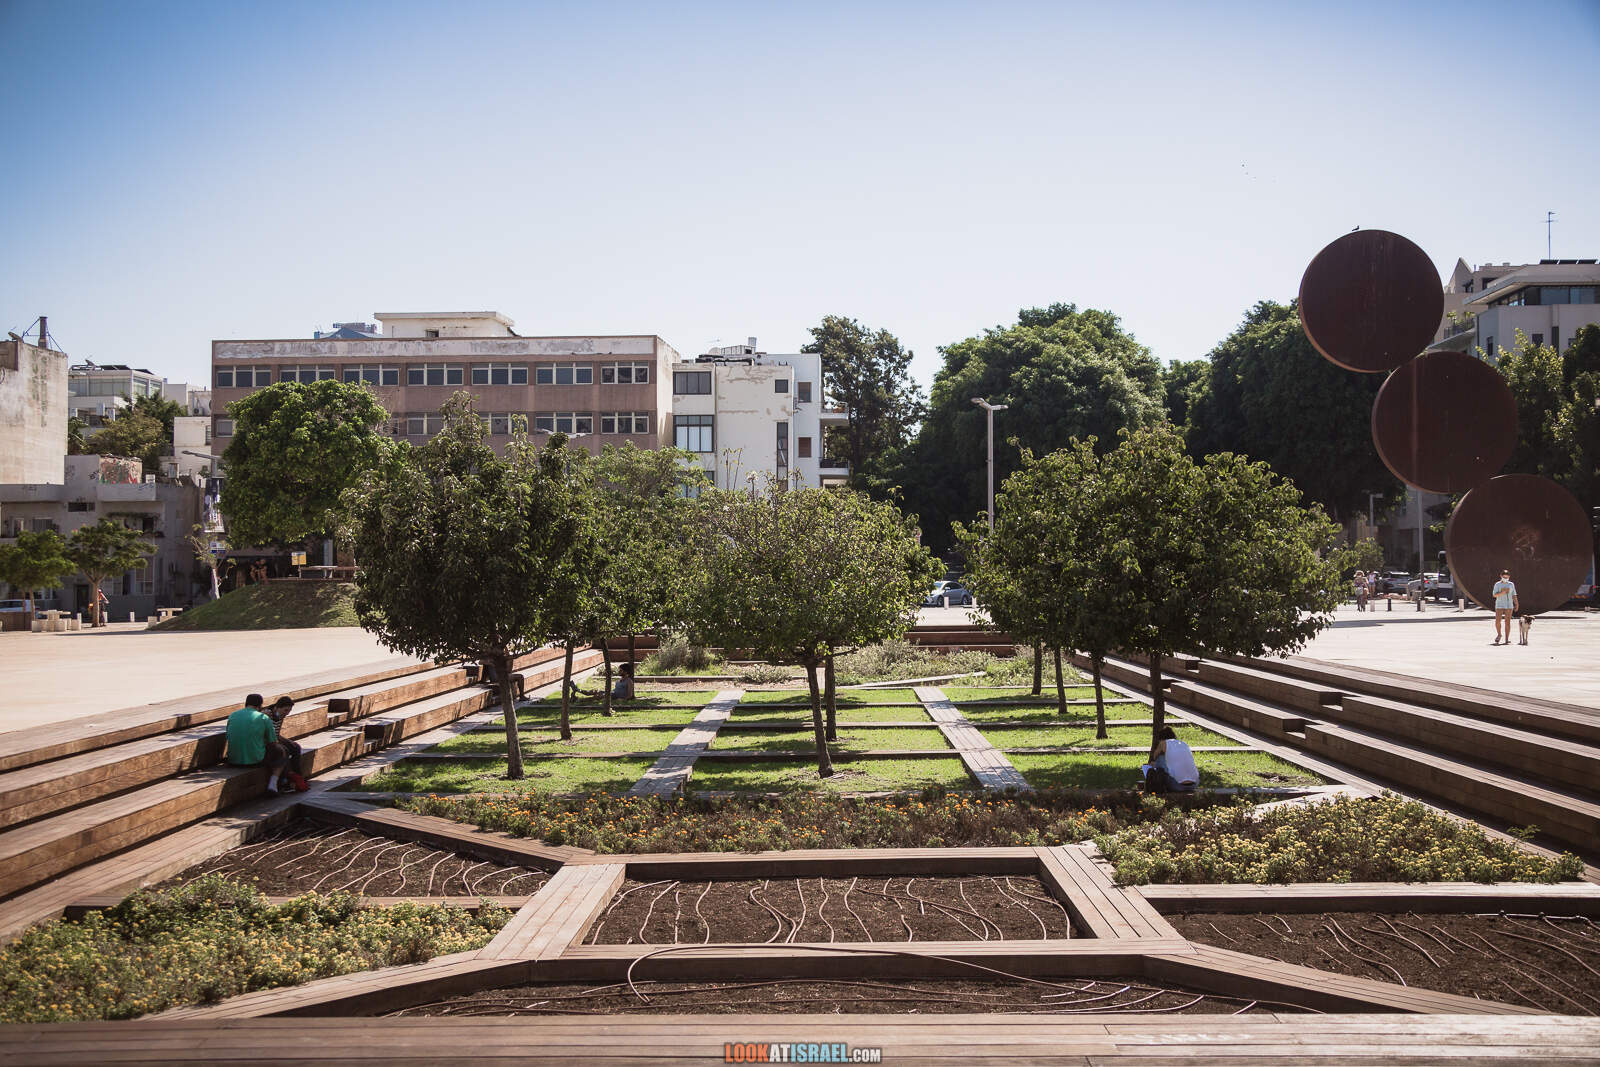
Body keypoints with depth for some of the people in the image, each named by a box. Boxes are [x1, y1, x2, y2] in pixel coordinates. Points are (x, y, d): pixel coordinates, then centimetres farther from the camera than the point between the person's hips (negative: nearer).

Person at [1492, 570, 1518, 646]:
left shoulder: (1511, 584, 11)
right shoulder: (1497, 584, 4)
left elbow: (1514, 595, 11)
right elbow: (1495, 595, -4)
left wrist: (1517, 604, 4)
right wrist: (1502, 592, -20)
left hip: (1509, 606, 1)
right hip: (1499, 605, -1)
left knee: (1507, 622, -3)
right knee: (1498, 621, -8)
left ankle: (1507, 639, -3)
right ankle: (1499, 634, 18)